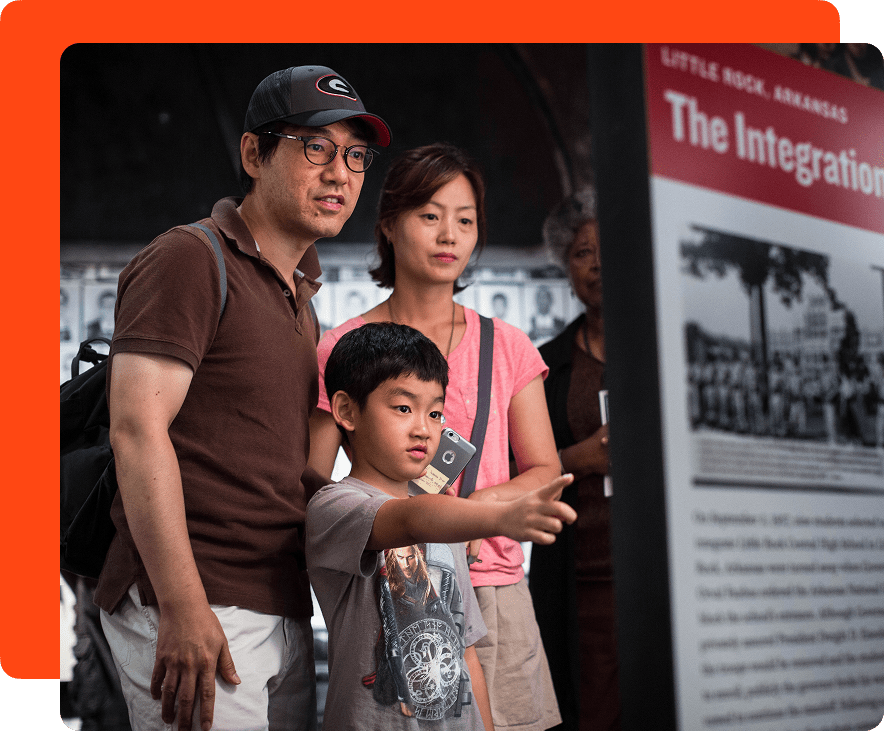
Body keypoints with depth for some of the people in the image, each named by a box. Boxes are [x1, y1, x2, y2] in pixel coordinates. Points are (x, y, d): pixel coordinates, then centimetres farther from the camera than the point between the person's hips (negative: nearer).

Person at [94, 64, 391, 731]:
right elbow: (137, 431, -17)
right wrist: (183, 607, -22)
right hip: (195, 611, -8)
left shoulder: (299, 299, 20)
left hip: (285, 615, 9)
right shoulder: (190, 260, -8)